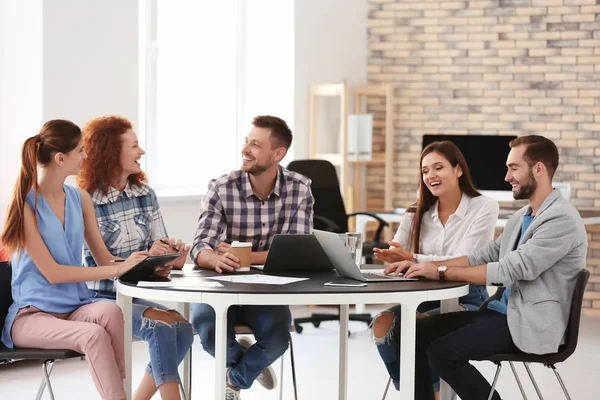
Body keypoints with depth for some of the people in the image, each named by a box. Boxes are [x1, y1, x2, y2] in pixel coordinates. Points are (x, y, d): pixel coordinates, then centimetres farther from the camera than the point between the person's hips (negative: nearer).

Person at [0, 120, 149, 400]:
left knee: (109, 311, -32)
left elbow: (104, 259, 12)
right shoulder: (25, 205, -8)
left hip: (76, 309, 5)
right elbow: (52, 273, -14)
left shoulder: (80, 199, 10)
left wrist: (142, 263, -9)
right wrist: (118, 269, -19)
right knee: (94, 335, -35)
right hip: (32, 315, -4)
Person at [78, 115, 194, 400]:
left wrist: (172, 257, -16)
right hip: (101, 298, -5)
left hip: (141, 295, 6)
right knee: (162, 327, -29)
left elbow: (161, 246, 9)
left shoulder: (146, 195, 9)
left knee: (183, 329, -22)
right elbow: (94, 264, -14)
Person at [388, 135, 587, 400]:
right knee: (415, 333, -3)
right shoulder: (521, 217, 16)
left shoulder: (561, 219, -16)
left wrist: (442, 272, -17)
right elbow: (485, 256, 15)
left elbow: (509, 270, -22)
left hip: (531, 324, -9)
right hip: (503, 310, 9)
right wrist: (426, 266, 2)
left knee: (443, 352, -23)